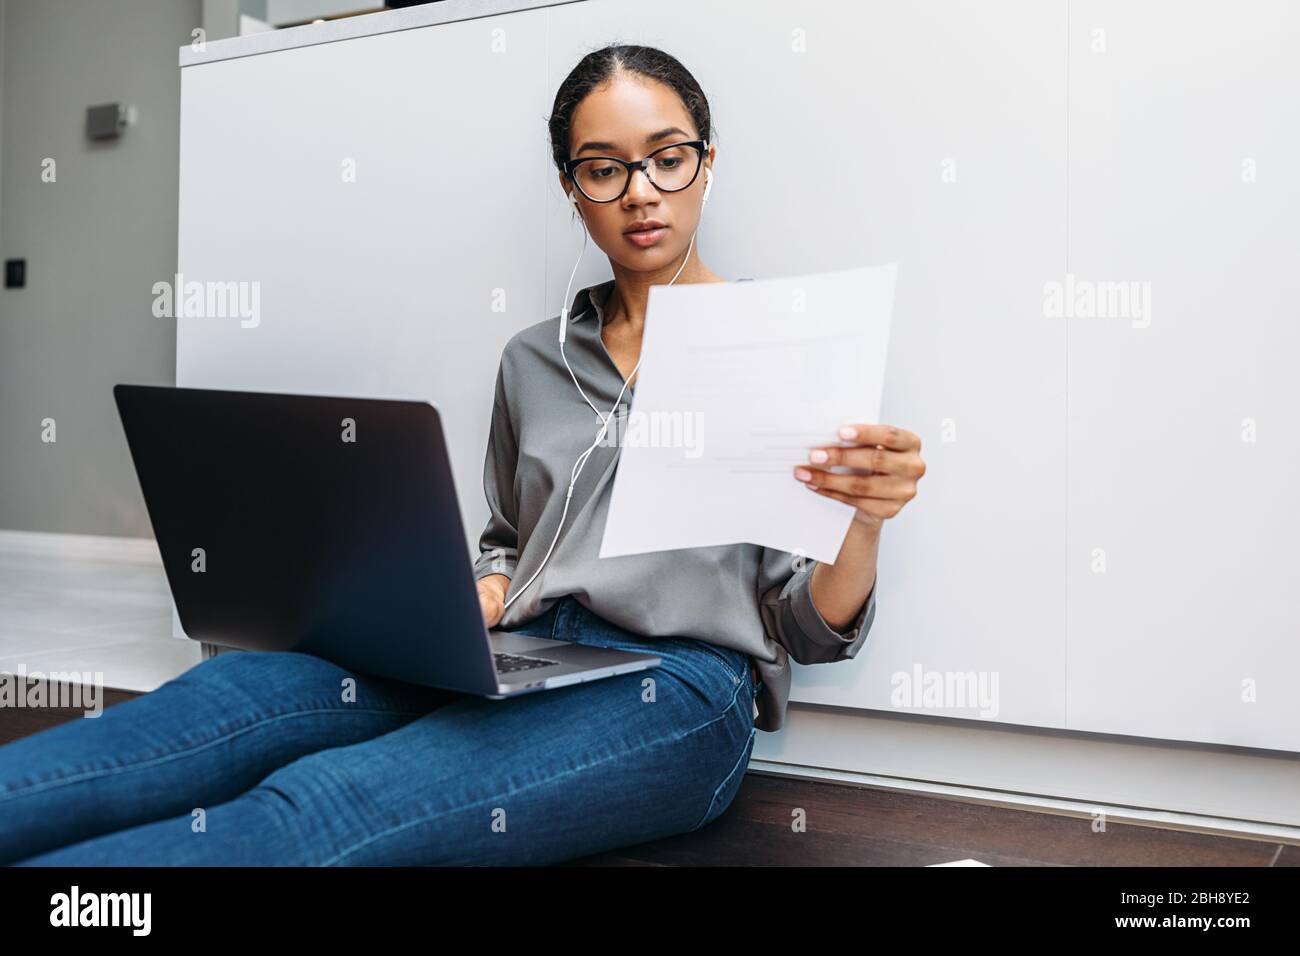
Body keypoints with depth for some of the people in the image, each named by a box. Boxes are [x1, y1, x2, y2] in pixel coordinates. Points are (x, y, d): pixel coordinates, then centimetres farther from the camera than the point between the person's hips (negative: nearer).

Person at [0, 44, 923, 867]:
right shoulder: (533, 360, 17)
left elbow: (813, 629, 1)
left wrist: (864, 521, -21)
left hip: (680, 688, -4)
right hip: (520, 660, 5)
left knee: (324, 806, -30)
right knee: (241, 689, -25)